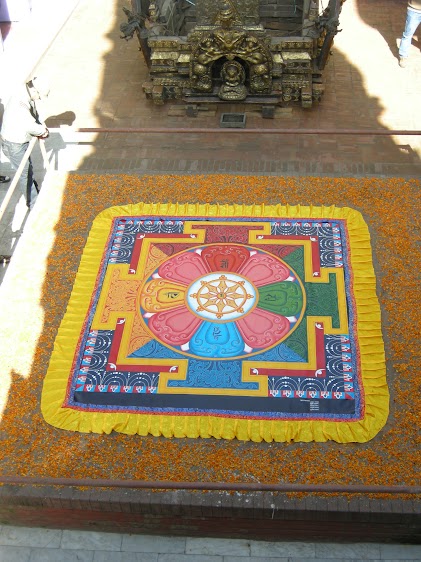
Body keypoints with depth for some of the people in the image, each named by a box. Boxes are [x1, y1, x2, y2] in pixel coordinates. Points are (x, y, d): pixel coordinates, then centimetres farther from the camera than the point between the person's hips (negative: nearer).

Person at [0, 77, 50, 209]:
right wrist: (43, 130, -21)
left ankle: (34, 188, 49)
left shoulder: (28, 96, -4)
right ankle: (33, 203, 18)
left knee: (28, 167, 27)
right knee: (25, 172, 4)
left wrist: (41, 126, -9)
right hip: (13, 144, -9)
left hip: (22, 140, 9)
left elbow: (35, 114, 10)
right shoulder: (19, 103, -36)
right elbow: (30, 126, -41)